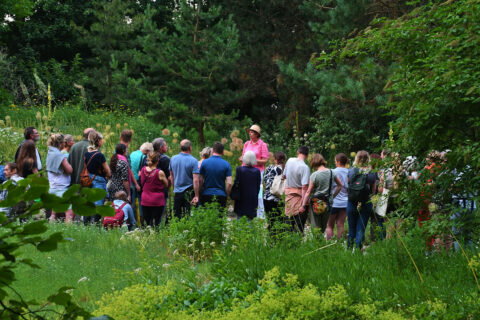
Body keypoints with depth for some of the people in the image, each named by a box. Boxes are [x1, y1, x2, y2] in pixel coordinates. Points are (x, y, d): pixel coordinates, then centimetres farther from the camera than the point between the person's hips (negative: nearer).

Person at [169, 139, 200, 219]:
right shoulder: (193, 161, -11)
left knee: (176, 216, 8)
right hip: (189, 192, -4)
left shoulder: (173, 159, 3)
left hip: (177, 192, 4)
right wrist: (196, 195, -14)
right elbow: (195, 180, -16)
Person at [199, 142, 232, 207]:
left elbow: (200, 181, 0)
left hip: (206, 195, 0)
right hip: (221, 196, 0)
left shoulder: (204, 162, -1)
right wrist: (226, 195, 7)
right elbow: (229, 184, -7)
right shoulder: (226, 164, -2)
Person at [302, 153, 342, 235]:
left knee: (315, 228, 0)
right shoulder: (331, 172, 1)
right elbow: (340, 185, 13)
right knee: (324, 227, 13)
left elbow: (309, 192, -11)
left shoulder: (314, 175, -13)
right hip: (328, 203, 5)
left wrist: (303, 205, -5)